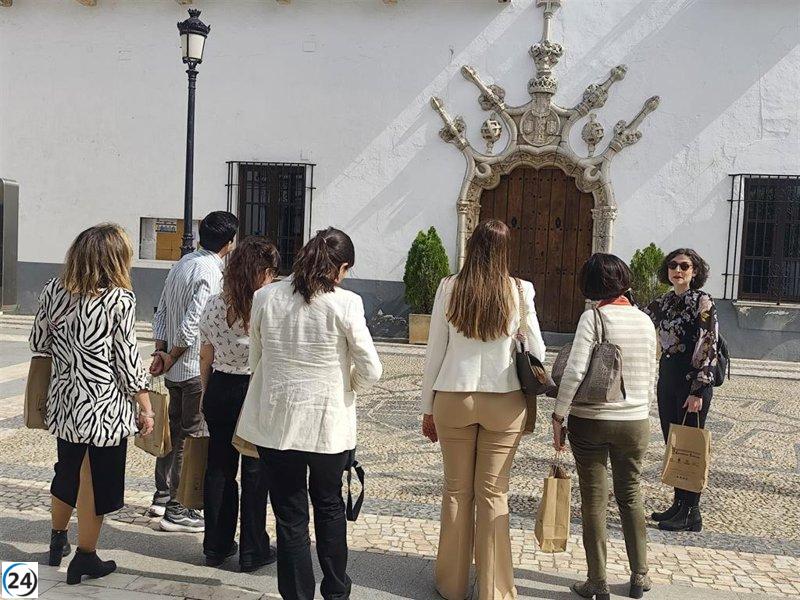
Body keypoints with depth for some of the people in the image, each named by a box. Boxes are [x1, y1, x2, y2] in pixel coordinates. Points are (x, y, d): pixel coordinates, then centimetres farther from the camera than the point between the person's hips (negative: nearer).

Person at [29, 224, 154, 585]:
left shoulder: (54, 291, -1)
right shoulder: (120, 300, -15)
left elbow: (39, 343, 7)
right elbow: (127, 359, -12)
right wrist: (145, 407, -3)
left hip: (63, 400, 5)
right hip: (105, 405, -5)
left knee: (67, 471, 24)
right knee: (97, 480, 9)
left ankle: (57, 540, 41)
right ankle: (85, 558, 19)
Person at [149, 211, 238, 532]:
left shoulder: (182, 263, 9)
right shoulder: (211, 273, -18)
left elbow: (161, 311, 10)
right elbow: (192, 324, -22)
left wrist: (160, 351, 6)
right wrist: (171, 358, -10)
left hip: (176, 369, 9)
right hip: (197, 368, -9)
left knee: (174, 429, 19)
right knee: (193, 437, 0)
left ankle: (162, 496, 31)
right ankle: (177, 510, 6)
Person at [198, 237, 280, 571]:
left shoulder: (214, 306, 0)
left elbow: (206, 358, 7)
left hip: (220, 390, 4)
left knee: (219, 468, 15)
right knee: (255, 473, 8)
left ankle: (216, 546, 25)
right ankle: (253, 551, 17)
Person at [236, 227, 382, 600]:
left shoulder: (265, 297, -3)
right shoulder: (345, 304, -14)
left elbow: (255, 359, 7)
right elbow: (370, 370, -11)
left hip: (275, 422, 1)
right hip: (328, 422, -1)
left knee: (290, 516, 12)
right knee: (329, 506, 22)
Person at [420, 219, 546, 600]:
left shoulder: (449, 288, -4)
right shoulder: (519, 291, -5)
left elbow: (434, 352, 0)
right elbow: (536, 351, 1)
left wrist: (428, 407, 8)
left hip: (453, 398, 1)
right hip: (504, 402, 0)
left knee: (456, 491, 11)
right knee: (493, 494, 7)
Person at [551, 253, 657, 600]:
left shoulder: (594, 317, -12)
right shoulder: (645, 321, 2)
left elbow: (574, 371, -20)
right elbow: (651, 379, 8)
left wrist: (558, 415, -13)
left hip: (590, 420, -4)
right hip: (635, 422, 4)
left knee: (594, 500, 7)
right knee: (631, 496, 19)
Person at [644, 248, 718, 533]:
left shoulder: (702, 302, -11)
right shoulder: (663, 302, 10)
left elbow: (707, 348, -15)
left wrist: (698, 391, -19)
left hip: (693, 380, -7)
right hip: (667, 376, 7)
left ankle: (691, 514, 9)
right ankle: (678, 504, 24)